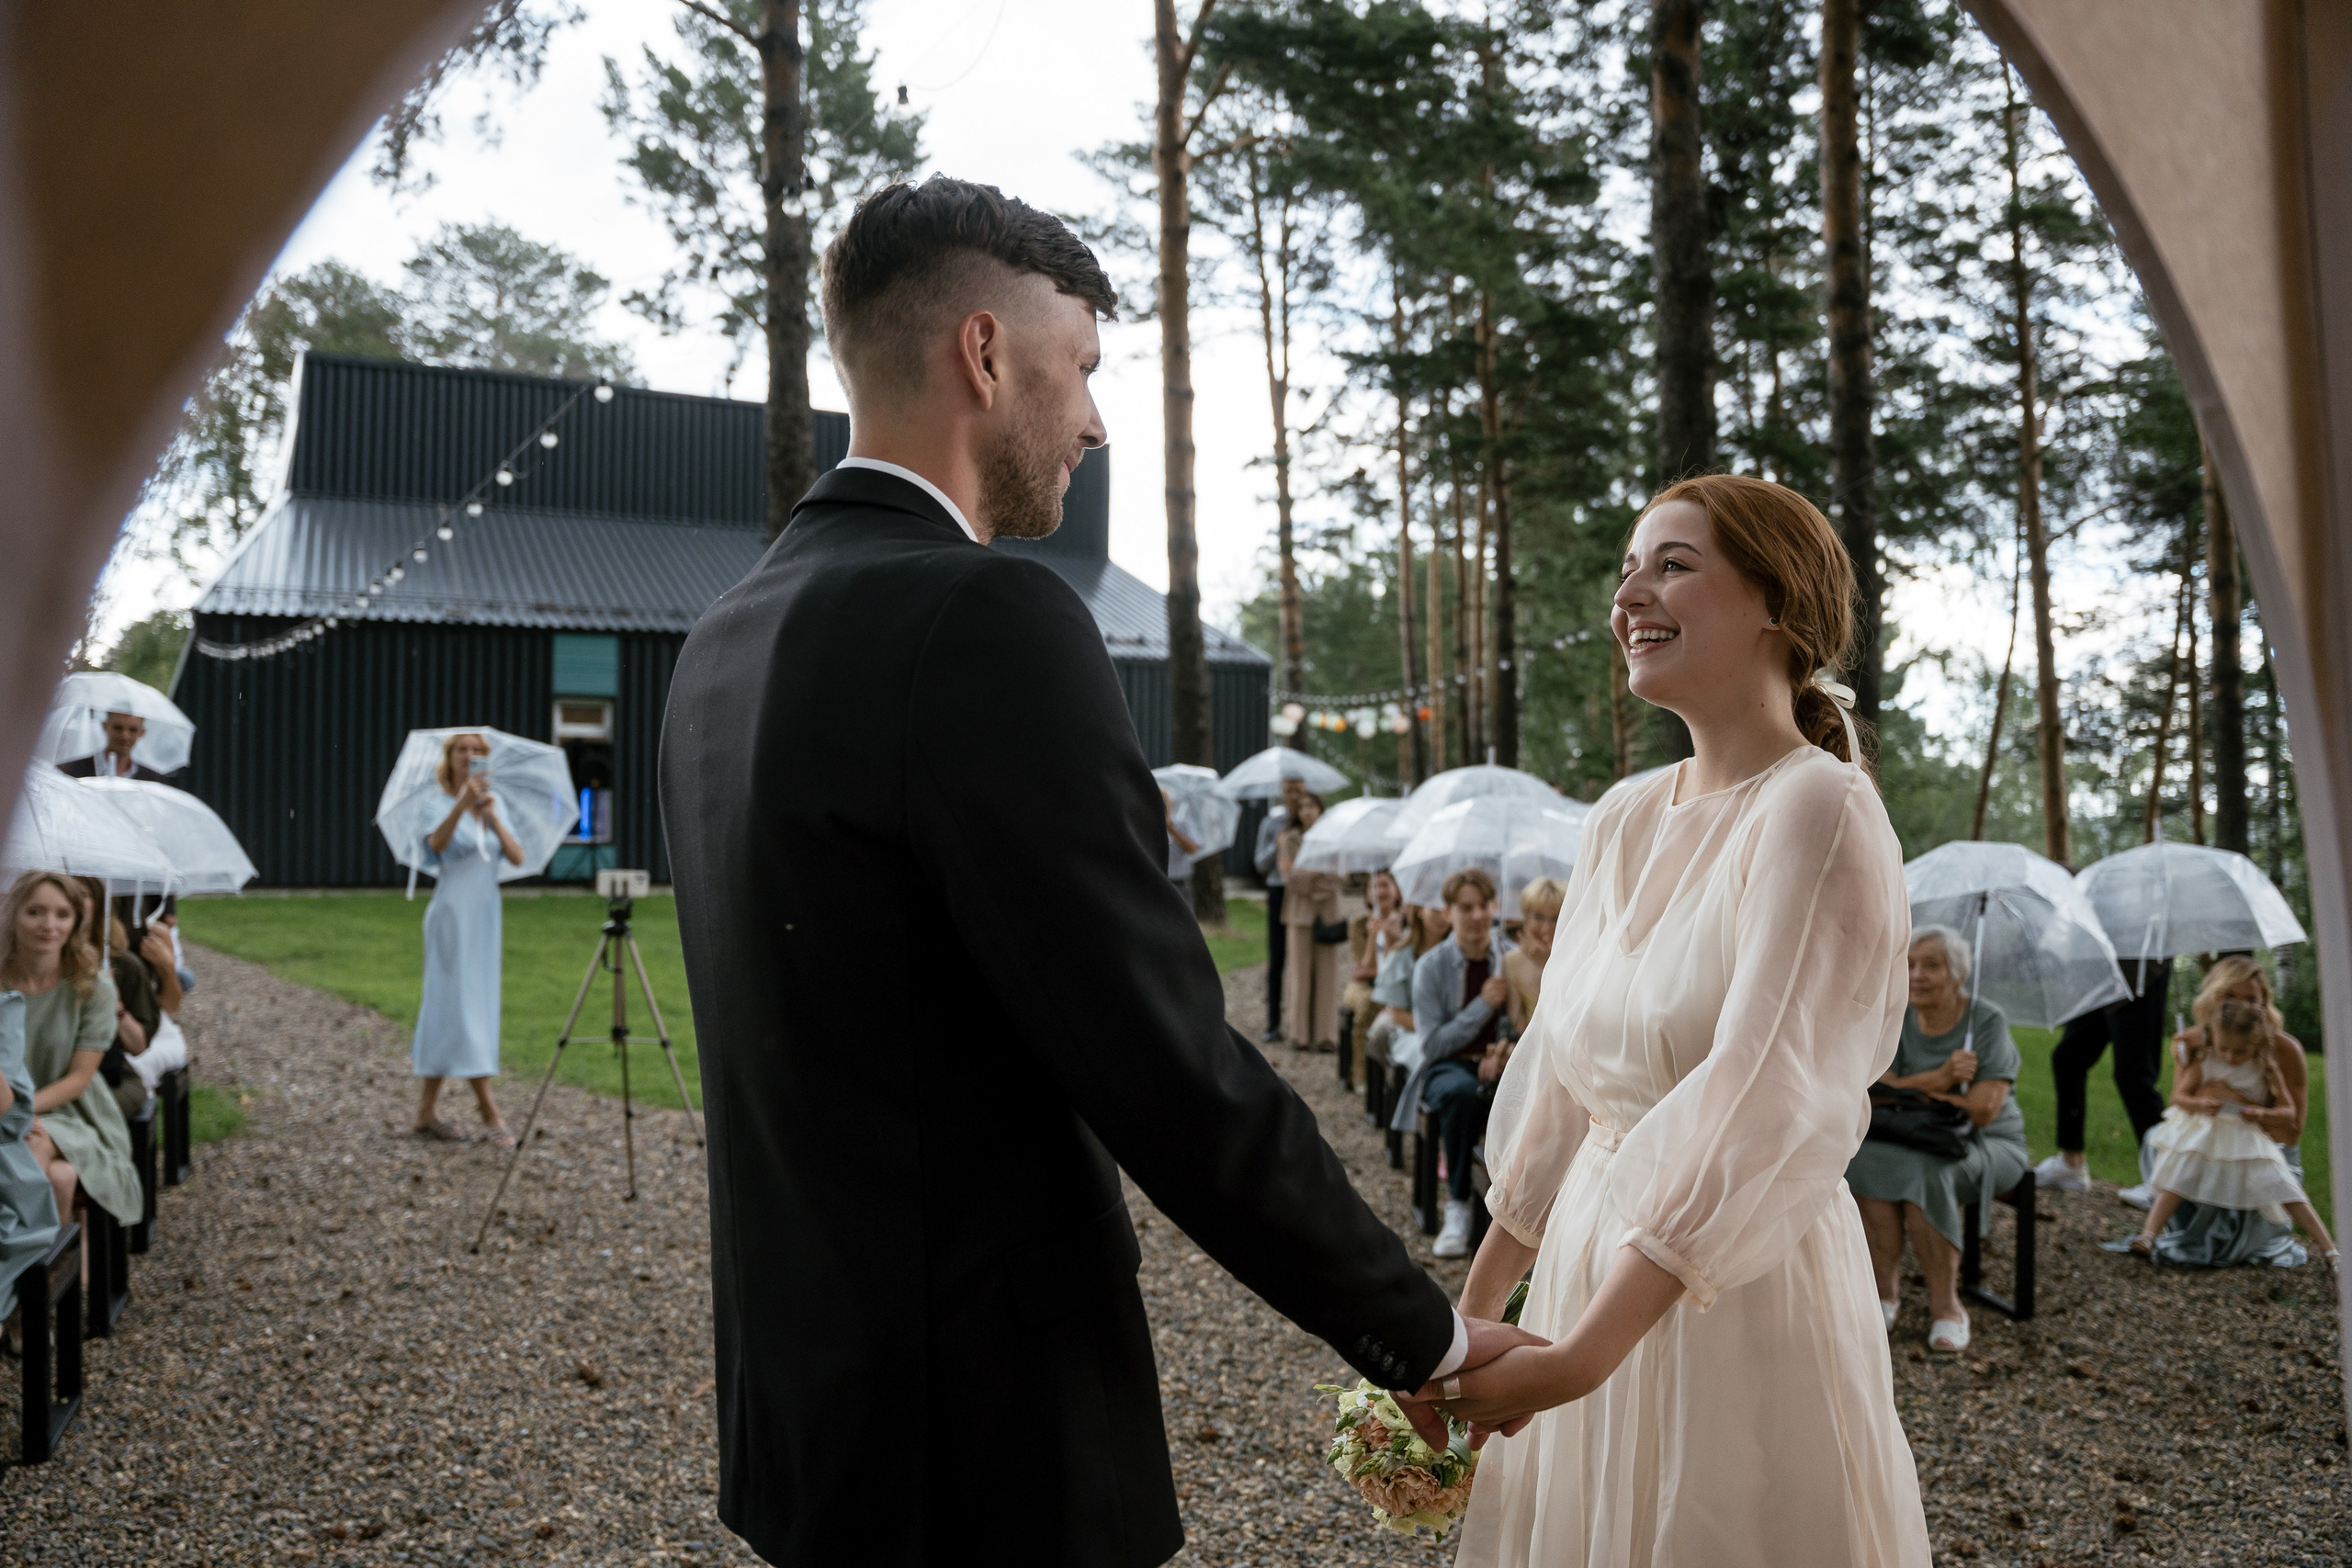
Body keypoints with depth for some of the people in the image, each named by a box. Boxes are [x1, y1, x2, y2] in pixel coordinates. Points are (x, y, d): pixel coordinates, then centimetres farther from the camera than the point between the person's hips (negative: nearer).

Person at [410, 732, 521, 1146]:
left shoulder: (493, 805, 11)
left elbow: (517, 858, -1)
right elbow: (436, 842, -28)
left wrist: (493, 817, -15)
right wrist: (463, 801, -40)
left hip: (487, 914, 6)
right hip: (452, 914, -6)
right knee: (460, 1006, -8)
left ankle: (427, 1110, 14)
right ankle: (488, 1109, -8)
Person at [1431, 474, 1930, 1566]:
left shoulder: (1817, 810, -15)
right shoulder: (1622, 819, 5)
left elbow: (1761, 1111, -23)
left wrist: (1579, 1355, -26)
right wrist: (1467, 1320, 11)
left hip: (1740, 1293, -6)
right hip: (1591, 1262, 7)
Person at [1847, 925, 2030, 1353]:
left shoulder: (1987, 1021, -10)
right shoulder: (1897, 1021, 3)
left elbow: (1983, 1108, -19)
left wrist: (1912, 1090, -9)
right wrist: (1939, 1080, -23)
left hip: (1988, 1145, -4)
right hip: (1916, 1139, 4)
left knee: (1922, 1169, -35)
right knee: (1865, 1158, -28)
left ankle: (1945, 1302, -20)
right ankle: (1885, 1289, -18)